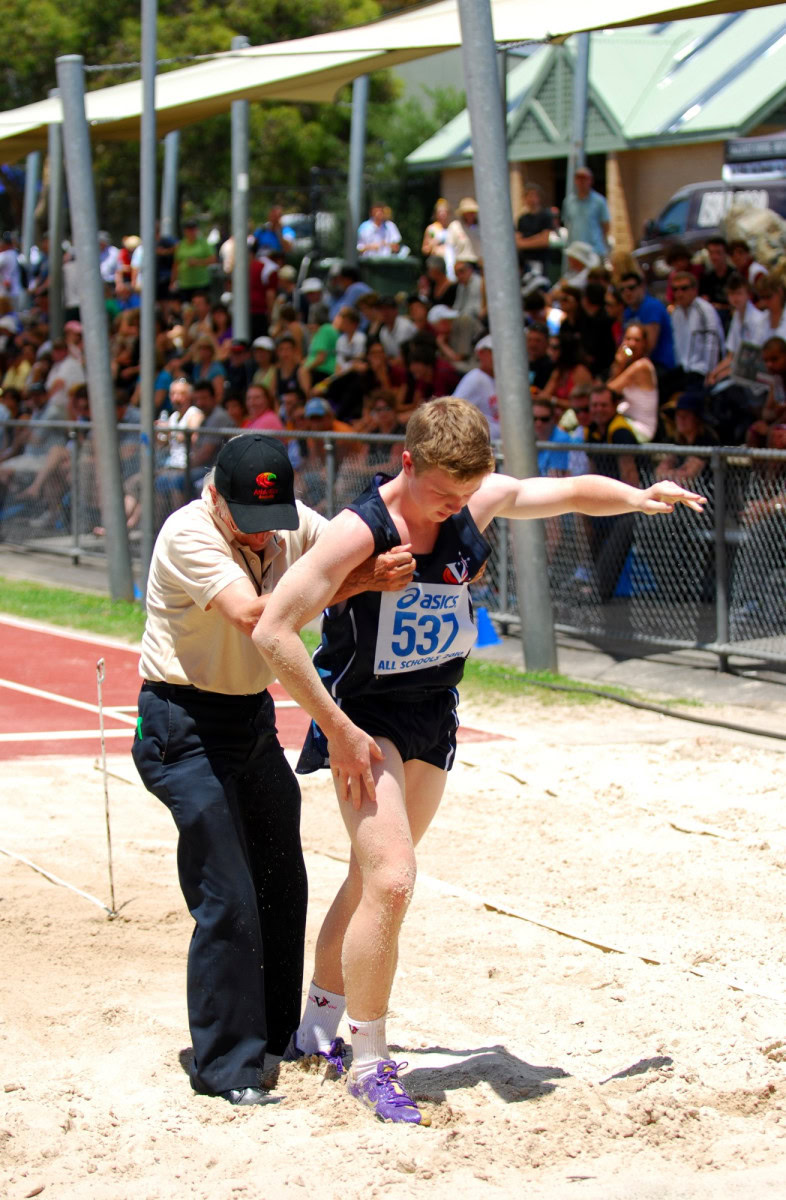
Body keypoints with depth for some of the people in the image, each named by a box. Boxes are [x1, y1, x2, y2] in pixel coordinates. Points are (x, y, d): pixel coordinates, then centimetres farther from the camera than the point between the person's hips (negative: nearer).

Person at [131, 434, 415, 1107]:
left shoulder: (293, 523, -2)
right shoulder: (188, 535, -23)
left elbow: (363, 552, -2)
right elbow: (254, 613, -35)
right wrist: (358, 583, -41)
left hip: (254, 717, 7)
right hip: (186, 726, -7)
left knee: (282, 885, 16)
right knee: (229, 901, -10)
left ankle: (277, 1032, 33)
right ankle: (227, 1071, 1)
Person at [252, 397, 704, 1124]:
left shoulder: (483, 502, -8)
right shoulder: (360, 531, -26)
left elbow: (573, 492, 10)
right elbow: (273, 630, -27)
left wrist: (637, 498, -5)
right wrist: (337, 729, -26)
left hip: (434, 712, 7)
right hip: (364, 715, -7)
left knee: (373, 878, 17)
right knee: (390, 881, -19)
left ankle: (318, 1031, 34)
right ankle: (371, 1065, -5)